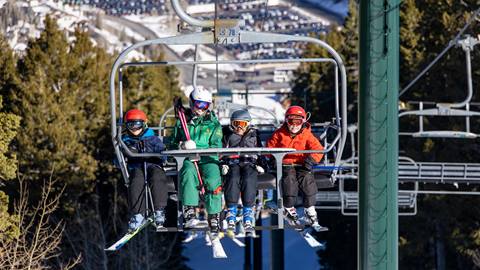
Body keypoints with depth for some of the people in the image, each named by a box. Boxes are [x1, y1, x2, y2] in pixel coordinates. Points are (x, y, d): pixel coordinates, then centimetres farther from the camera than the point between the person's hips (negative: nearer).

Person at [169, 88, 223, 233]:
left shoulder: (213, 124, 13)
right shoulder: (182, 122, 18)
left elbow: (216, 147, 2)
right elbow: (173, 144, 21)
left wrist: (197, 149, -13)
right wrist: (181, 146, -3)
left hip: (207, 159, 0)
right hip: (188, 159, 0)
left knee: (213, 179, -31)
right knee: (189, 172, -36)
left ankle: (214, 216, -21)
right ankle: (189, 211, -42)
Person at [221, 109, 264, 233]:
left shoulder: (253, 135, 23)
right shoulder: (227, 136, 21)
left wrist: (260, 164, 4)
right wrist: (223, 164, -3)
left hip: (249, 163, 0)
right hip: (232, 163, 0)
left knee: (248, 180, -35)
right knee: (233, 179, -35)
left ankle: (248, 213, -38)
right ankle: (231, 214, -36)